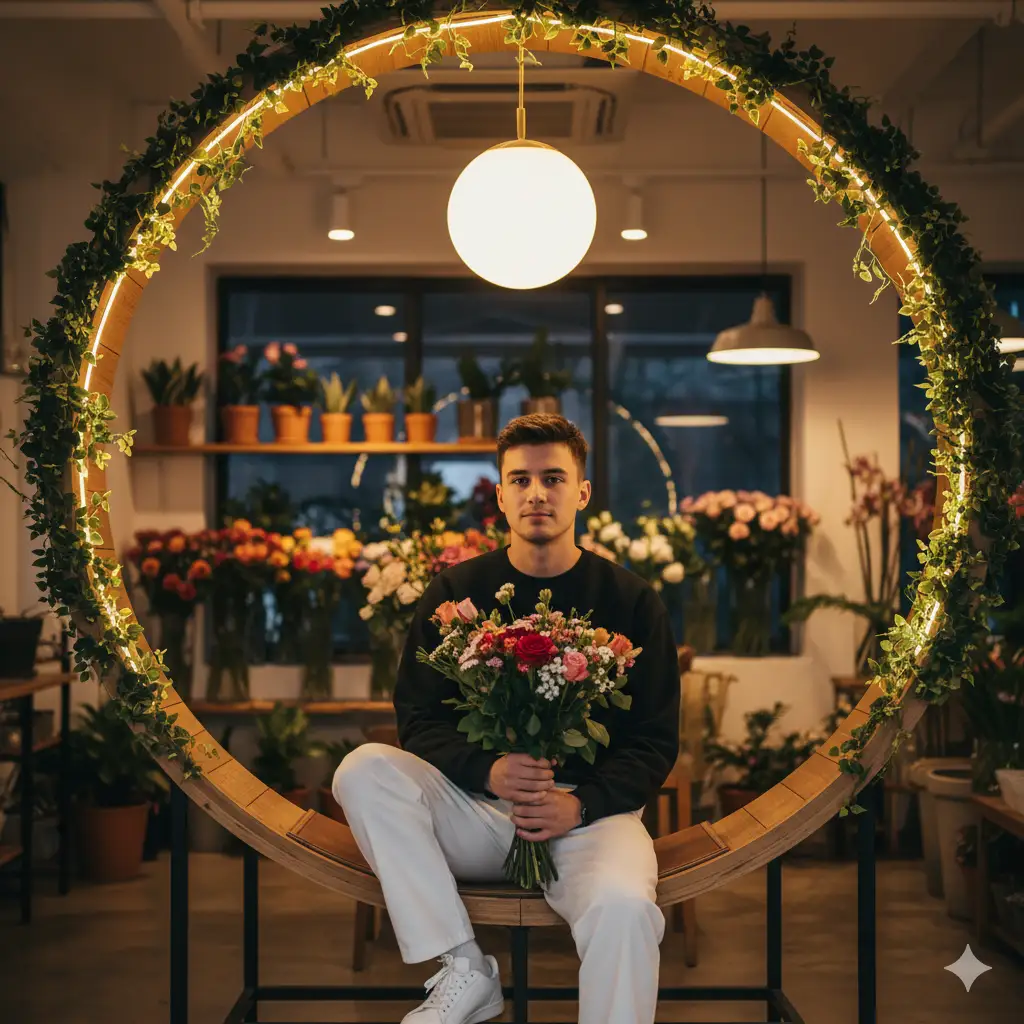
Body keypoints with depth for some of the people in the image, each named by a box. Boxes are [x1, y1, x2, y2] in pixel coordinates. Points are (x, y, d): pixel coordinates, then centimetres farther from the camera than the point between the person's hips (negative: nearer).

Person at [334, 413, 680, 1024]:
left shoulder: (632, 602, 4)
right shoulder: (455, 593, 7)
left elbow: (655, 743, 3)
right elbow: (419, 721, 3)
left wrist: (580, 804, -16)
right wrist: (487, 769, -18)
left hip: (590, 811, -2)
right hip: (474, 811, 3)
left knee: (624, 908, -36)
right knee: (364, 769, -24)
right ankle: (464, 970, -21)